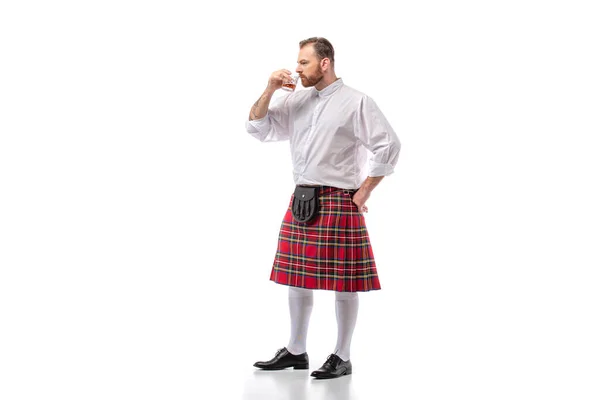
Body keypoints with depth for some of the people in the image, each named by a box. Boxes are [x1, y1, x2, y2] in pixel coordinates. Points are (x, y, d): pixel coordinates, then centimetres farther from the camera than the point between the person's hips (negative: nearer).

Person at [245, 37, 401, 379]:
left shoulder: (356, 102, -6)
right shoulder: (296, 100, 11)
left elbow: (389, 147, -8)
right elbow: (257, 127, 13)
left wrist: (363, 193, -8)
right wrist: (270, 90, -1)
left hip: (338, 202, -6)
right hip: (300, 200, 6)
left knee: (343, 282, 0)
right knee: (297, 277, 10)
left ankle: (342, 358, 10)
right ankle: (296, 351, 22)